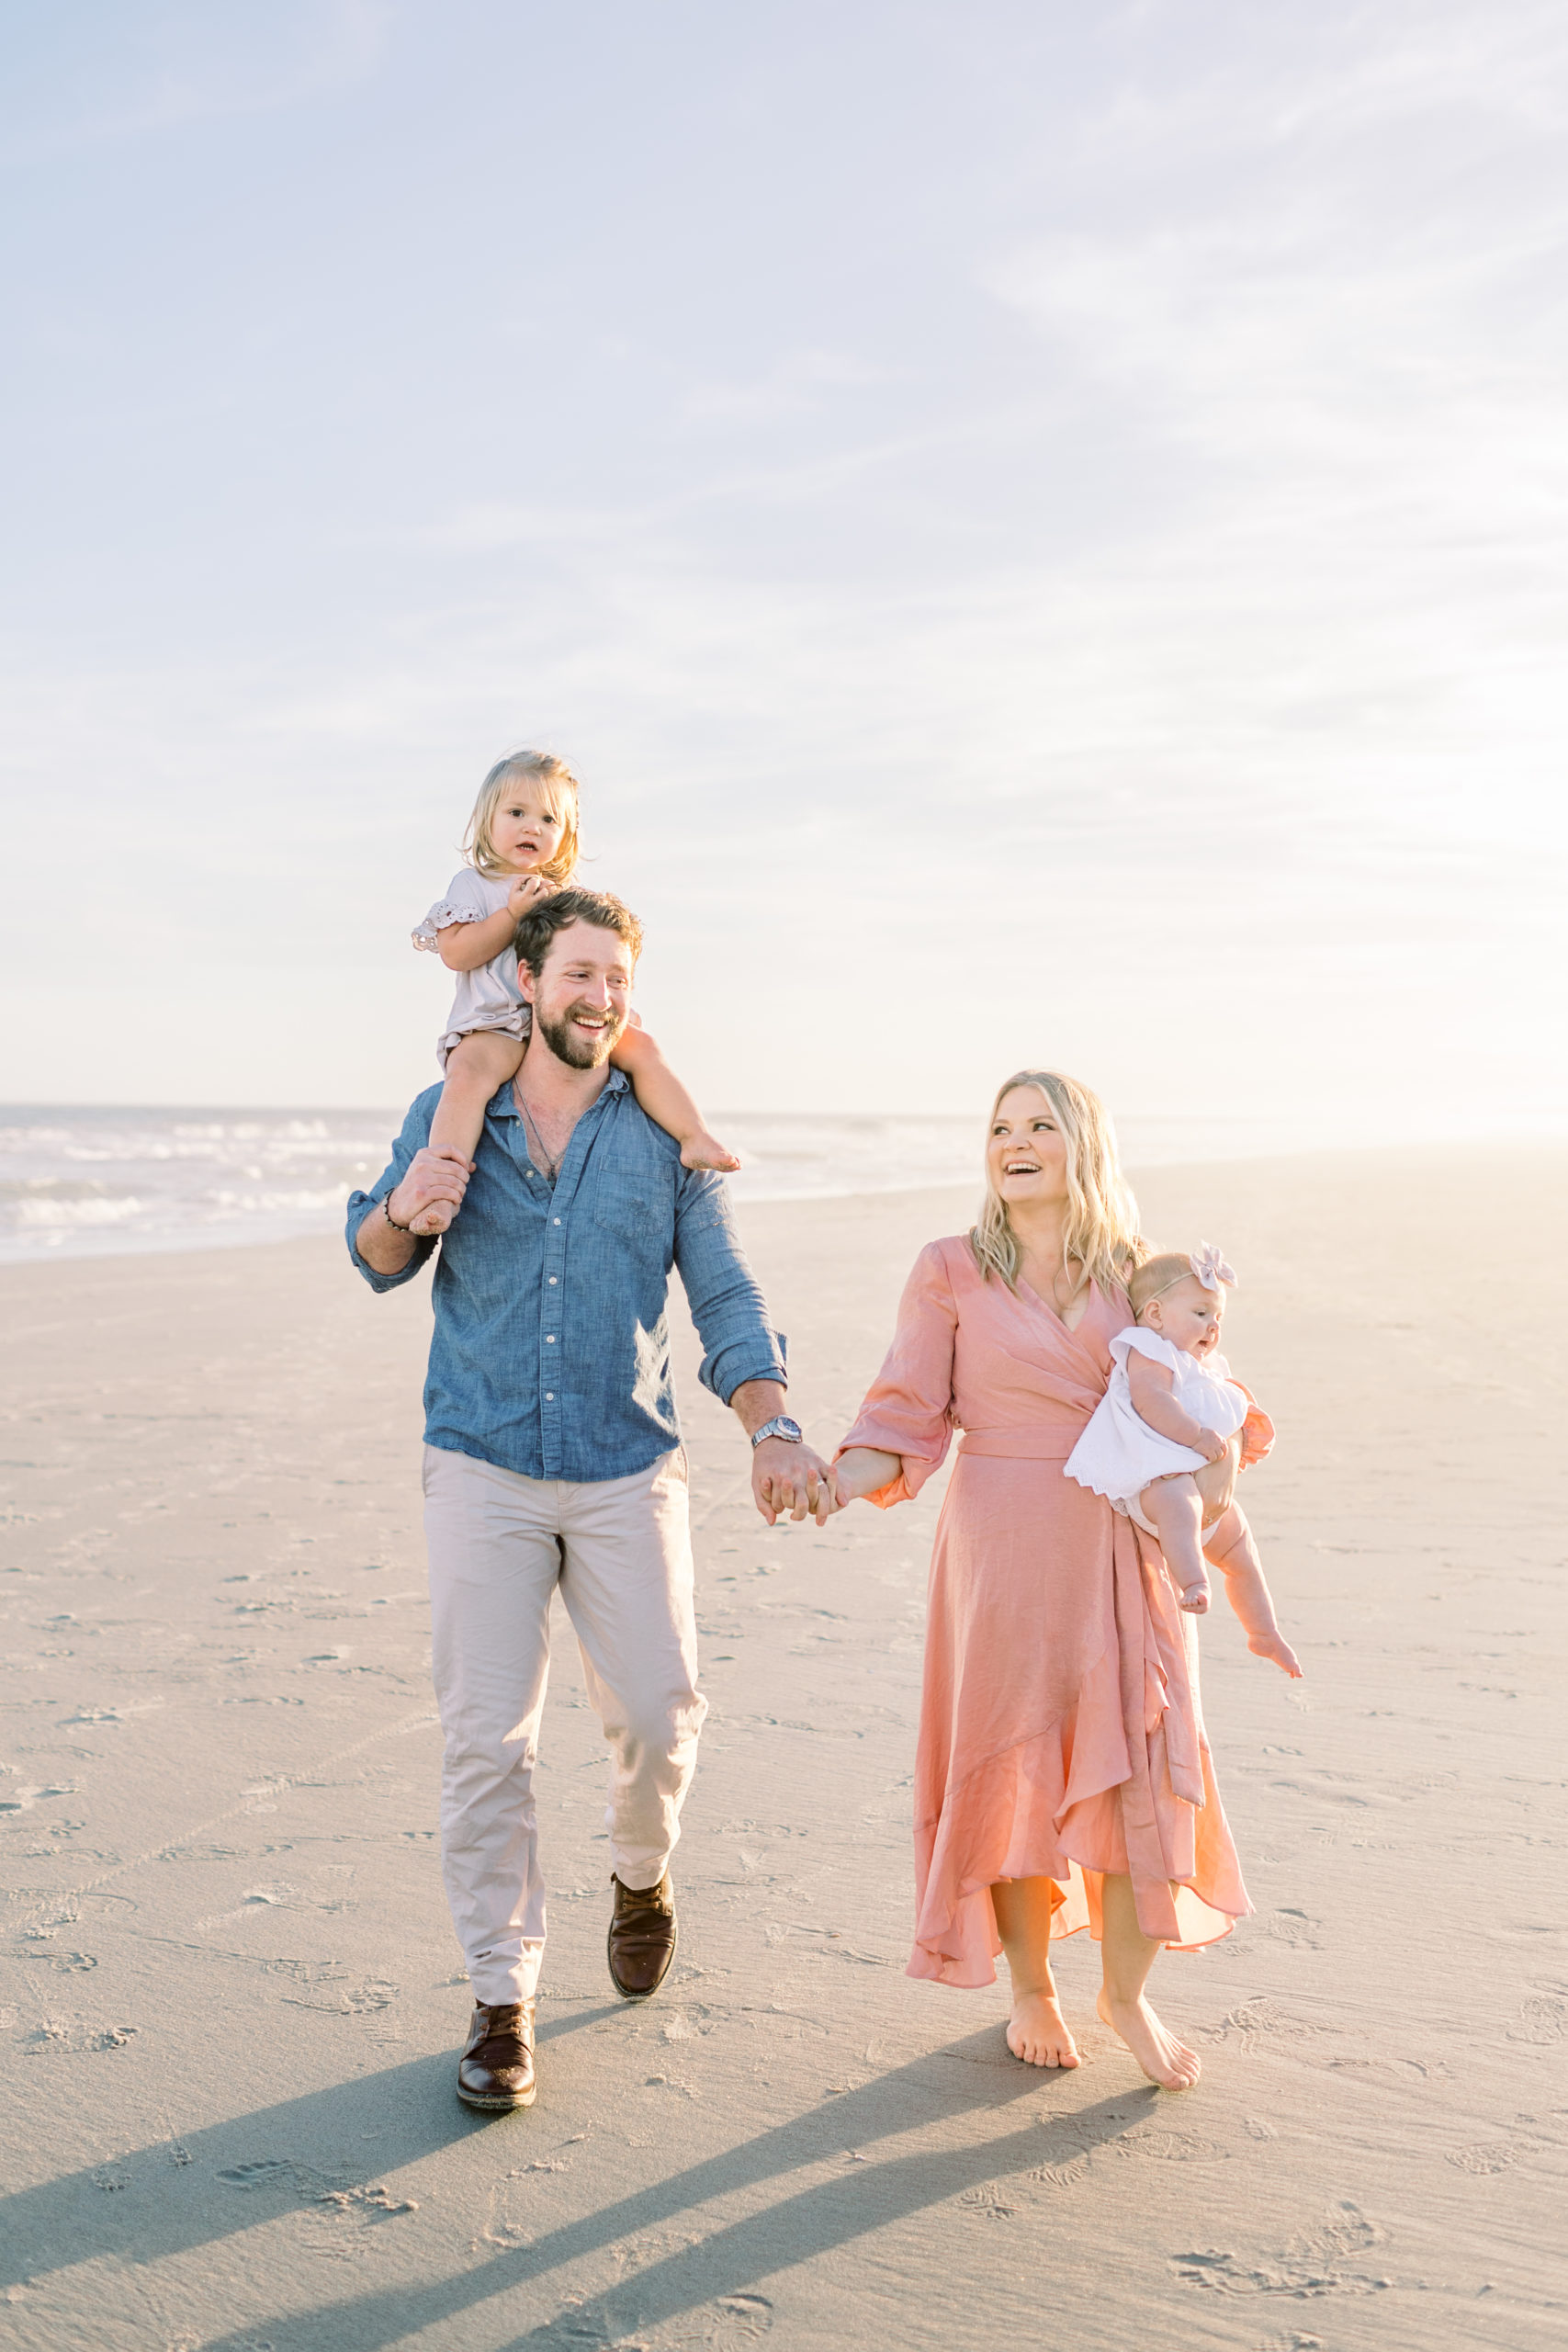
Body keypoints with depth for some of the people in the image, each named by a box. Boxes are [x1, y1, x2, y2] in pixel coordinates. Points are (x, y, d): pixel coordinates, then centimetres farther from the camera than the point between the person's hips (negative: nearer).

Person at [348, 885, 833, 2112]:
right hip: (484, 1468, 0)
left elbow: (725, 1295, 1)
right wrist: (403, 1205, -10)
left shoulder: (665, 1135, 4)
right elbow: (379, 1262, 14)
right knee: (488, 1737, -2)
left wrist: (774, 1428, -16)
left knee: (661, 1712, 0)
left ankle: (641, 1874, 34)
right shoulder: (451, 1114, 5)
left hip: (629, 1470, 1)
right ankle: (503, 2000, 12)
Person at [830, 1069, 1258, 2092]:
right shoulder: (953, 1271, -2)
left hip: (1126, 1552, 3)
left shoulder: (1130, 1271, 7)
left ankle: (1127, 1991, 24)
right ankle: (1031, 1989, 26)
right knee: (1016, 1771, 4)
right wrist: (832, 1481, -20)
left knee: (1143, 1775, 3)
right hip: (1007, 1553, -3)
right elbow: (907, 1422, -4)